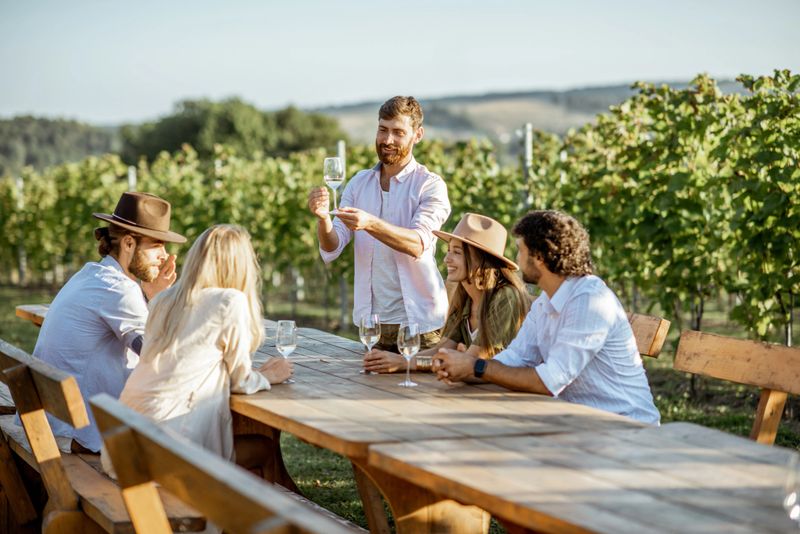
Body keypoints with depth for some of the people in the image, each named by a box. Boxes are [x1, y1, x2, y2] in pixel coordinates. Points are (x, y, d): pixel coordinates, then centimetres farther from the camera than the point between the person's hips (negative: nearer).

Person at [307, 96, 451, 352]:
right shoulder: (359, 183, 8)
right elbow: (331, 250, -1)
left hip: (418, 321, -4)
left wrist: (370, 224, -36)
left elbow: (418, 244, -22)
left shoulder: (430, 185, -5)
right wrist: (323, 218, -22)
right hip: (371, 319, 4)